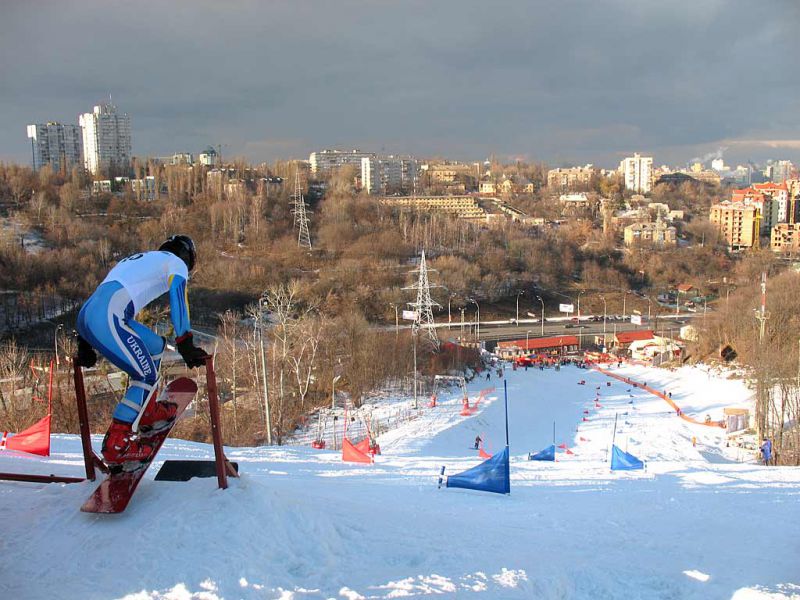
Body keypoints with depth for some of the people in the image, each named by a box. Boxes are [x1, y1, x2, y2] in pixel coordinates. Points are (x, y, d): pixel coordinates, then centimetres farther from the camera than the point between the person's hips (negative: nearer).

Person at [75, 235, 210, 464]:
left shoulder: (138, 260, 34)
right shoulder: (176, 262, 13)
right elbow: (179, 302, -3)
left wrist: (85, 345, 31)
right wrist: (186, 345, -5)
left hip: (85, 316, 9)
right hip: (107, 319, -9)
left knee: (156, 345, 23)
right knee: (148, 376, -3)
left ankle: (147, 411, 27)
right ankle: (116, 443, -5)